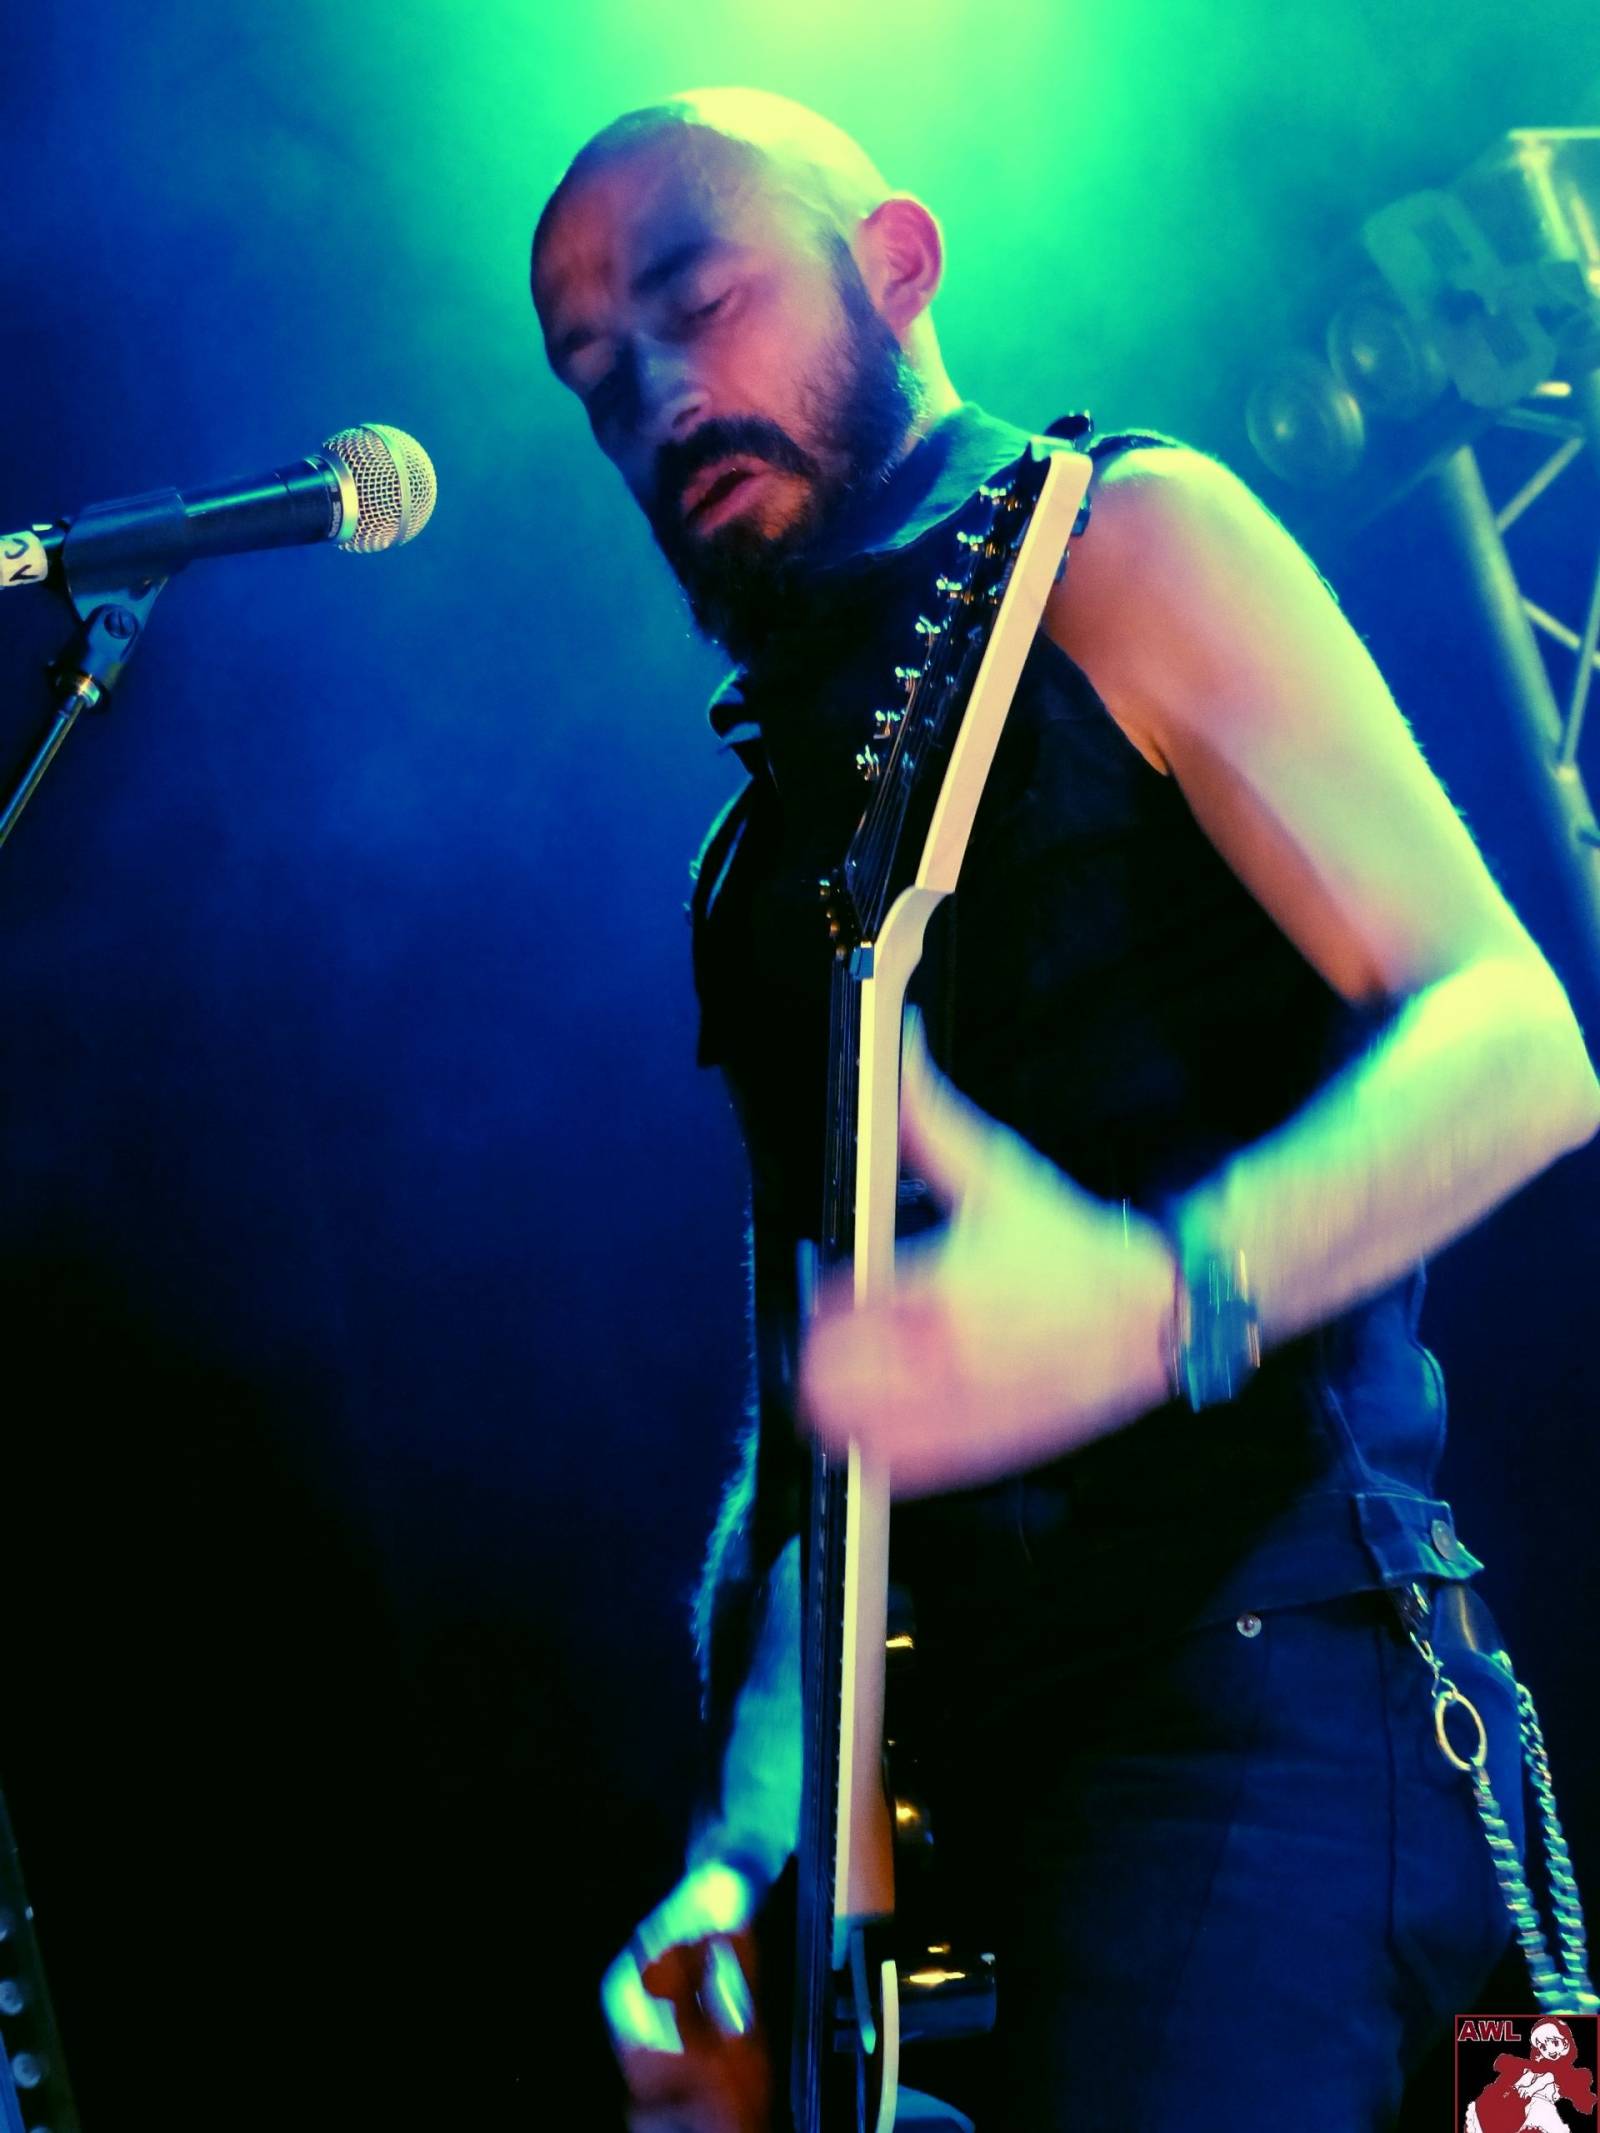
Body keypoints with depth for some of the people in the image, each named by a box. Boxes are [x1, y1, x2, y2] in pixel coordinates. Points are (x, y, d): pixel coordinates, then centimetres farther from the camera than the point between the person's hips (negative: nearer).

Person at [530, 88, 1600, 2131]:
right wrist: (739, 1858, 6)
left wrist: (1167, 1294, -28)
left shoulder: (1118, 545, 3)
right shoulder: (771, 840, 22)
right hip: (971, 1769, 7)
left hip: (1253, 1673, -7)